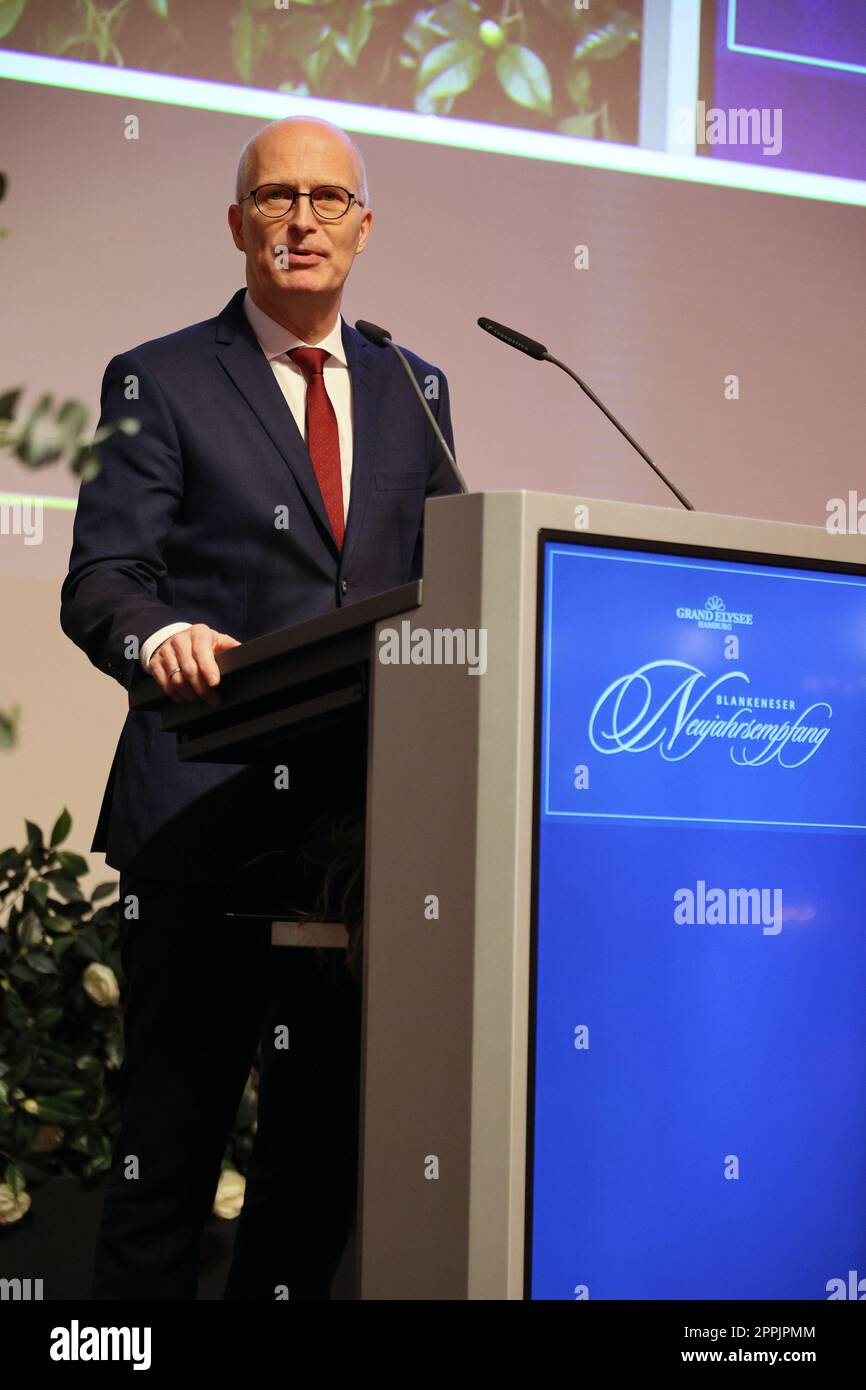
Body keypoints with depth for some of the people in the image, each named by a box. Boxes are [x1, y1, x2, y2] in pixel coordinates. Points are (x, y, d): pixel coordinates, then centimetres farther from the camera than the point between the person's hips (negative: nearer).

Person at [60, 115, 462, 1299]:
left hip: (370, 812, 4)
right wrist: (160, 636, -27)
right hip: (210, 807, -4)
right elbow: (101, 579, -4)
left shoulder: (413, 390, 17)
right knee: (172, 1131, 0)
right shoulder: (161, 381, 4)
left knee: (330, 1134, 9)